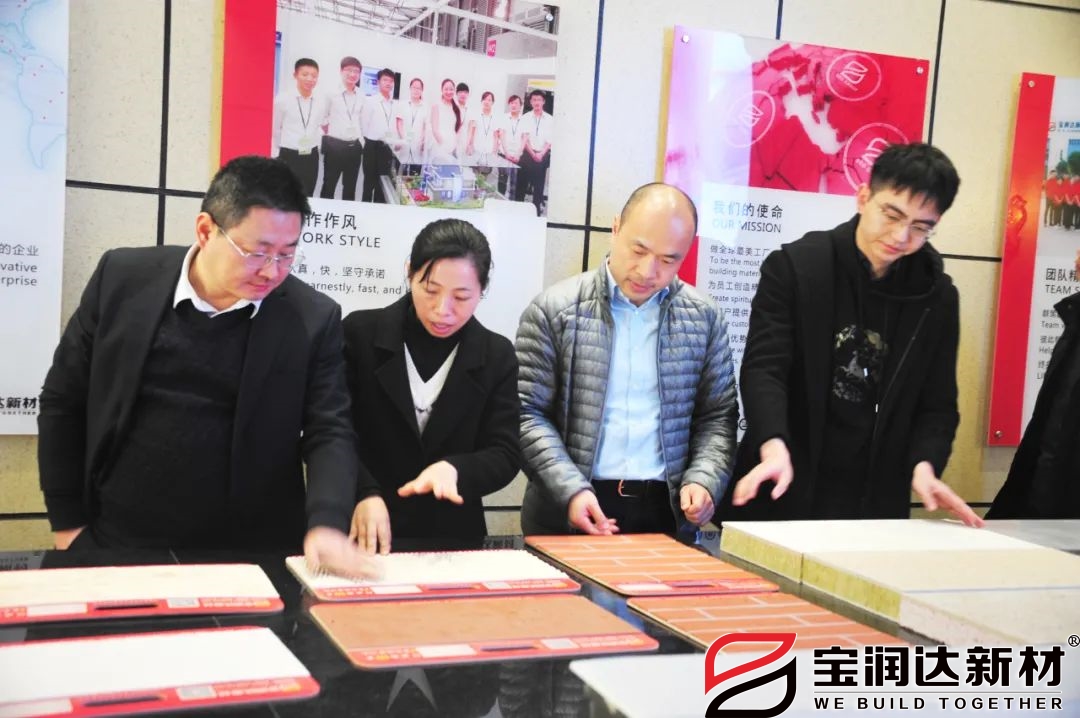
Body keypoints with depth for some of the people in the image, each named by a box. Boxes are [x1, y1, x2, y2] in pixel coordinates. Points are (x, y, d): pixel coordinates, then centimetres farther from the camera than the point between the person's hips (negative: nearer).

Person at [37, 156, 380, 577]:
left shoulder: (313, 319, -7)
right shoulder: (123, 279, -5)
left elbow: (330, 431, -7)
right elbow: (64, 402, 3)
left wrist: (326, 524, -25)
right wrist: (67, 522, 1)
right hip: (117, 544, 1)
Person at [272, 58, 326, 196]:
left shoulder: (321, 103, 2)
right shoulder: (282, 99, -8)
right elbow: (274, 130, 0)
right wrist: (274, 156, 2)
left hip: (311, 157, 4)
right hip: (288, 156, -4)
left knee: (307, 198, 9)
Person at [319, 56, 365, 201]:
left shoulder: (361, 98, 8)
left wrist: (361, 142, 14)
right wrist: (329, 136, -3)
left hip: (354, 147, 5)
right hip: (334, 145, -5)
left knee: (350, 187, 13)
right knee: (329, 185, 3)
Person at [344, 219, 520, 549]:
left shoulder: (497, 355, 4)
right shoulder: (360, 334, -1)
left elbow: (506, 455, 1)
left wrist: (454, 469, -19)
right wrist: (363, 494, -20)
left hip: (454, 539, 0)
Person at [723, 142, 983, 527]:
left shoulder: (938, 296, 5)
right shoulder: (794, 266, -5)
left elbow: (936, 403, 8)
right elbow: (764, 369, -13)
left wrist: (924, 464, -12)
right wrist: (774, 447, -31)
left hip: (877, 499, 3)